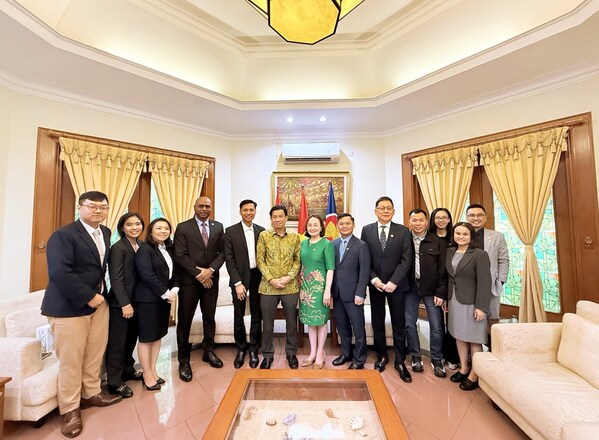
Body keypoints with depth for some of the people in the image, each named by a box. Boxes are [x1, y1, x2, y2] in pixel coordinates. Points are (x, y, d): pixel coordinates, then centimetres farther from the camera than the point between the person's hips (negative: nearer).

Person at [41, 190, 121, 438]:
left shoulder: (106, 233, 8)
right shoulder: (63, 235, -15)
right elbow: (59, 272, -23)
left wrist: (99, 295, 6)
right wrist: (88, 297, -20)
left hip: (99, 302, 7)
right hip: (69, 306, -6)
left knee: (95, 354, 16)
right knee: (70, 360, 6)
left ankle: (91, 393, 35)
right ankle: (70, 409, 25)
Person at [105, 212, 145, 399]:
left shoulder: (142, 245, 5)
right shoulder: (118, 248, -13)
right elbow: (116, 278, -16)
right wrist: (125, 303, -17)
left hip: (137, 300, 6)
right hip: (120, 302, -6)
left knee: (131, 338, 19)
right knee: (117, 342, 7)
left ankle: (128, 370, 37)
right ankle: (115, 382, 22)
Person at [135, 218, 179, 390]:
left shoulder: (169, 250, 10)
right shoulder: (145, 250, -11)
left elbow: (175, 272, 10)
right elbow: (147, 275, -20)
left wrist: (174, 290, -6)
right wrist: (166, 293, -16)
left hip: (165, 298, 7)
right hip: (148, 299, -7)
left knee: (158, 335, 15)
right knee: (146, 337, 5)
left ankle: (153, 371, 29)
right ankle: (147, 375, 20)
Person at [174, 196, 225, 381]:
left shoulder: (218, 227, 5)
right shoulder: (183, 227, -4)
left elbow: (222, 252, 2)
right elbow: (180, 255, -10)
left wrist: (210, 270, -12)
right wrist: (199, 274, -13)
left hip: (211, 279, 3)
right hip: (189, 280, -3)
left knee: (209, 317, 14)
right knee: (185, 319, 7)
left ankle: (208, 351, 33)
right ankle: (184, 360, 23)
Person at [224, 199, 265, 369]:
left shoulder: (262, 231, 3)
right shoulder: (231, 231, -4)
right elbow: (229, 259, -7)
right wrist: (237, 283, -12)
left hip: (258, 277, 2)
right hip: (239, 278, -2)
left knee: (257, 315, 12)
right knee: (238, 316, 9)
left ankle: (253, 350, 30)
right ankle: (241, 349, 31)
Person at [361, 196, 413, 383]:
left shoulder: (403, 231, -1)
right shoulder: (367, 230, 1)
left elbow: (406, 260, -6)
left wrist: (394, 281, -13)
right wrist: (373, 279, -10)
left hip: (396, 284, 0)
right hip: (375, 284, 1)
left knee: (399, 324, 9)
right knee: (377, 323, 12)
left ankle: (400, 361, 25)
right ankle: (382, 356, 31)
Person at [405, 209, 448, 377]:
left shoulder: (438, 242, -3)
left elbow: (443, 269, -2)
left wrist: (441, 293, -5)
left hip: (431, 288, 0)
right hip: (410, 288, 1)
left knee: (436, 326, 6)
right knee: (409, 324, 9)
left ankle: (436, 360, 28)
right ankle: (416, 357, 28)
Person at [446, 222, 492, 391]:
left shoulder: (480, 254, -11)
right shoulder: (449, 252, 5)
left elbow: (484, 282, -14)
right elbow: (448, 277, 7)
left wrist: (481, 307, -17)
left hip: (471, 302, -5)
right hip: (454, 301, 5)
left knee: (474, 338, 7)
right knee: (459, 336, 15)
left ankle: (474, 375, 22)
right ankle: (463, 368, 32)